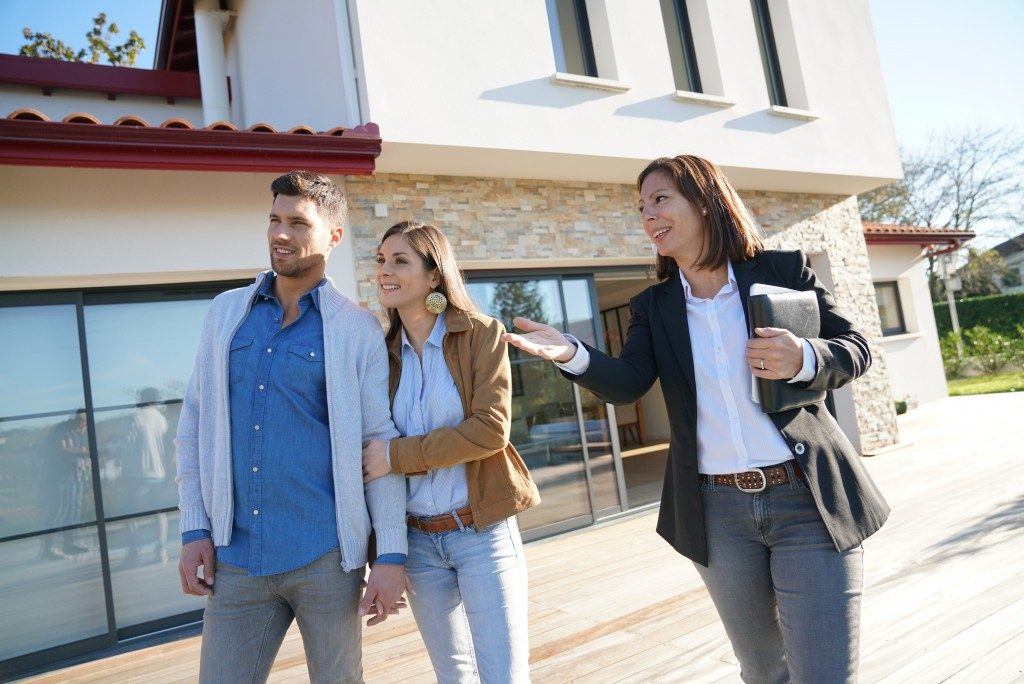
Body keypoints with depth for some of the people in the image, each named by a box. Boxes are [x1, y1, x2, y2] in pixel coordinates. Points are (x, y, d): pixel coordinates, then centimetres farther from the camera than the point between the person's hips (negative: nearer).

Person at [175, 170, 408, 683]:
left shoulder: (357, 331, -5)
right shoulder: (225, 314, 6)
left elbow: (382, 443, -6)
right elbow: (194, 424, 8)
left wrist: (392, 555, -8)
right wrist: (194, 528, 4)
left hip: (326, 556, -2)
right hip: (235, 557, 3)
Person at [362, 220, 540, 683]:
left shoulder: (482, 334, -6)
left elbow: (491, 430, -17)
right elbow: (374, 448, 6)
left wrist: (396, 456, -18)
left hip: (482, 532, -4)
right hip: (416, 540, 4)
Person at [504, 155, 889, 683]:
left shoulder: (783, 269, -2)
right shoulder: (653, 307, 6)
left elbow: (854, 349, 1)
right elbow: (627, 383, -9)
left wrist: (803, 359, -21)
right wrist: (574, 355, -29)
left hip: (807, 501, -3)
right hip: (718, 511, 3)